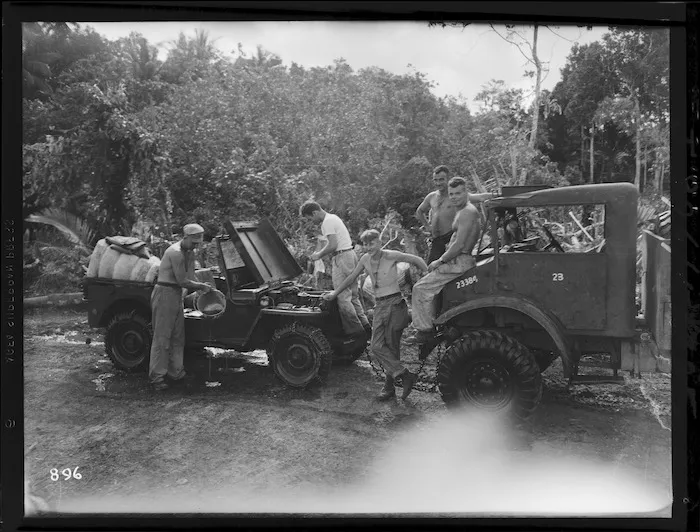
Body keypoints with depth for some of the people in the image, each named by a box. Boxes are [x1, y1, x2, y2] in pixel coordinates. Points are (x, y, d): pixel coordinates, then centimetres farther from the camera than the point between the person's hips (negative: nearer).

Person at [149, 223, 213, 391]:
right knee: (162, 338, -5)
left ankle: (176, 374, 21)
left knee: (178, 338, 12)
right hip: (165, 294, -9)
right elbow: (182, 281, -19)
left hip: (177, 295, 10)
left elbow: (190, 277, 15)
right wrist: (202, 286, -7)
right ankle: (156, 378, 0)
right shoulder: (175, 253, -19)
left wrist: (200, 286, -1)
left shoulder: (189, 253, 11)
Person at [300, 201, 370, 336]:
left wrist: (319, 255, -7)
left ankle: (355, 329, -8)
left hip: (342, 257, -11)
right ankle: (365, 325, 14)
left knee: (343, 297, -8)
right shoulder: (333, 217, 20)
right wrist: (320, 253, 19)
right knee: (353, 295, 14)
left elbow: (333, 245, -20)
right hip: (350, 254, 11)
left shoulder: (327, 222, -13)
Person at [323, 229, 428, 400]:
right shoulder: (365, 259, 6)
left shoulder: (391, 256, -10)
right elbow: (351, 278, 18)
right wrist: (334, 294, 24)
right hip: (379, 305, 6)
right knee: (376, 346, -5)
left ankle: (389, 386, 5)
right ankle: (406, 375, -3)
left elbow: (417, 260, -2)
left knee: (391, 346, -4)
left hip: (395, 303, -6)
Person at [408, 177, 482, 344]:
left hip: (460, 263, -10)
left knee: (421, 288, -10)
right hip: (458, 261, 10)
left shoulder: (468, 212, -15)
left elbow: (459, 245, -21)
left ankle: (425, 331, -5)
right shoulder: (462, 211, 18)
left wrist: (440, 261, -12)